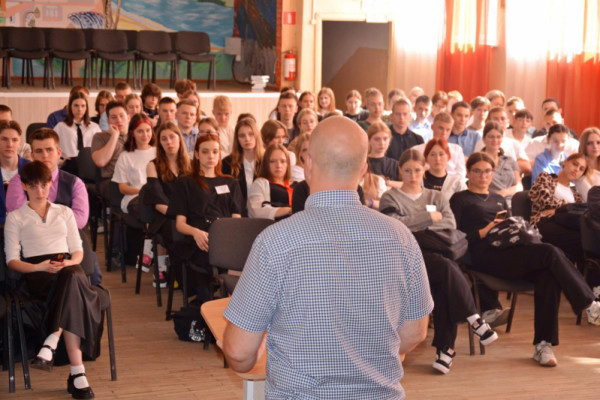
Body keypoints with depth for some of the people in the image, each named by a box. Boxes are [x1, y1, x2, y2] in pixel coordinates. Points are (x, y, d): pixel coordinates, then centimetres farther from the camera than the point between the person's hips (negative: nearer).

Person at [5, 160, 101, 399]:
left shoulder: (64, 213, 28)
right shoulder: (15, 218, 18)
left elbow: (78, 251, 21)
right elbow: (12, 260, 7)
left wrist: (69, 263, -5)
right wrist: (40, 267, -14)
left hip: (68, 268, 3)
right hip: (36, 273, -3)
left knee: (71, 278, -40)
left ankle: (51, 342, -48)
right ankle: (77, 373, -45)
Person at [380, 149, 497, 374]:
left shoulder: (436, 197, 24)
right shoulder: (390, 197, 13)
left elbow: (451, 224, 6)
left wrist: (419, 227, -8)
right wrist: (429, 217, -1)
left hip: (437, 252, 3)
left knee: (444, 285, -32)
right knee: (446, 268, -35)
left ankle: (445, 348, -31)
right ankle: (473, 319, -29)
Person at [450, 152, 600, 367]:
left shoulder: (499, 200, 34)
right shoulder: (460, 200, 15)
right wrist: (484, 232, -11)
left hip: (511, 251, 6)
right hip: (486, 256, -6)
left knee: (548, 274, -29)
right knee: (550, 252, -28)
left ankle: (543, 345, -30)